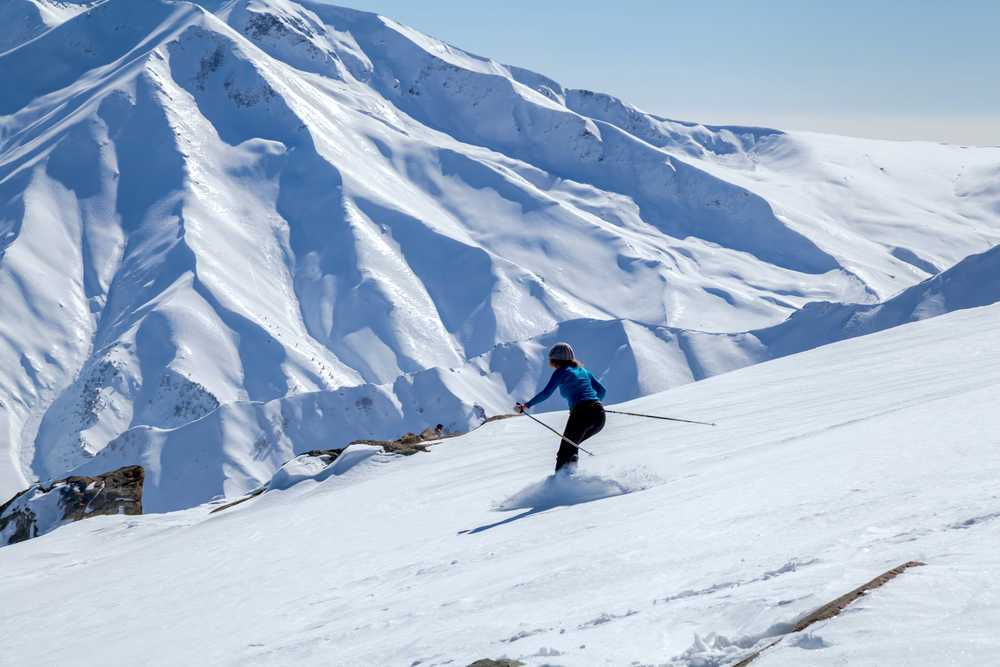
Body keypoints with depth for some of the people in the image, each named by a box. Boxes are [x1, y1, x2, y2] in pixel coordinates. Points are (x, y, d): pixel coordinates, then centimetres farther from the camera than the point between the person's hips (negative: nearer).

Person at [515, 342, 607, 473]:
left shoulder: (561, 372, 6)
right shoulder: (583, 371, 24)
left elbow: (546, 393, -4)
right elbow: (602, 390, 26)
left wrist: (526, 405, 1)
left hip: (581, 414, -6)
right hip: (599, 414, 6)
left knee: (565, 450, 1)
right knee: (572, 445, 25)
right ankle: (572, 468, 6)